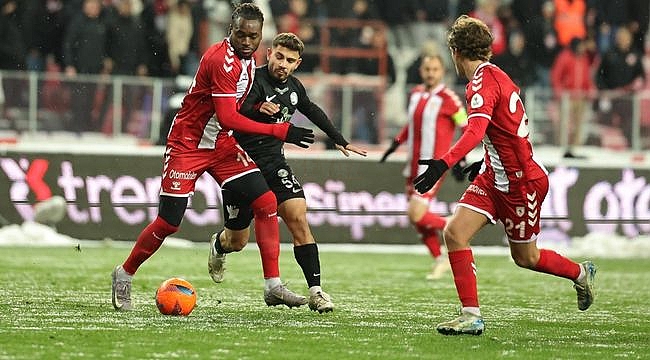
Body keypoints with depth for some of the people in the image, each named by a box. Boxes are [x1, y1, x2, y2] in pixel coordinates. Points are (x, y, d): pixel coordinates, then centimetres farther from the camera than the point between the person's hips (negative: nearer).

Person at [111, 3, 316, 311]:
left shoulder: (248, 59, 4)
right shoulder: (222, 60, -25)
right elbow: (228, 118, -30)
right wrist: (281, 131, -29)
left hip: (223, 146, 8)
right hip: (187, 144, -8)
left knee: (267, 203, -7)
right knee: (168, 223, -5)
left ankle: (273, 286, -4)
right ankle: (124, 276, 18)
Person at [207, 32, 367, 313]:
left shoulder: (293, 87, 5)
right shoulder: (255, 80, -17)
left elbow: (312, 111, 26)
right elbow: (238, 112, -36)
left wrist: (339, 140, 34)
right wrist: (257, 108, -57)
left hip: (273, 163, 5)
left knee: (298, 217, -18)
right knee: (237, 241, 7)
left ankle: (316, 290, -19)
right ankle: (217, 247, 46)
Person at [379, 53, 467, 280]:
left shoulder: (447, 98, -11)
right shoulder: (415, 94, 9)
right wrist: (395, 144, 20)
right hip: (414, 165, 7)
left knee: (416, 214, -17)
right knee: (415, 219, 8)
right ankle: (439, 259, 22)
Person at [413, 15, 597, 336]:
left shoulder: (483, 81, -21)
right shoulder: (495, 75, 8)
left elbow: (476, 131, -38)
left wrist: (443, 163, -50)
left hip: (522, 182, -9)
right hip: (495, 175, 9)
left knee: (525, 257, 8)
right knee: (454, 232, -6)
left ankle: (581, 273, 35)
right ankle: (471, 315, -5)